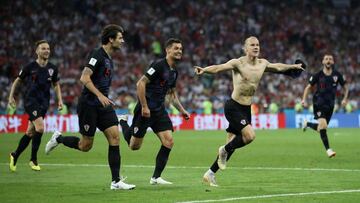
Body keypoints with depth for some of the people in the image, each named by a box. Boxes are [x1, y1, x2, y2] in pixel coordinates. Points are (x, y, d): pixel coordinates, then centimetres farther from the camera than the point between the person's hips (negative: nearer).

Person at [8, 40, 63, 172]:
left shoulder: (52, 68, 4)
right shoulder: (30, 67, -6)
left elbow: (56, 84, 19)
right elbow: (17, 81, 7)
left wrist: (59, 100, 8)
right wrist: (11, 97, 4)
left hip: (44, 103, 5)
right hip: (30, 100, -5)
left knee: (30, 132, 8)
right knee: (40, 128, -21)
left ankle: (15, 156, 27)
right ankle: (33, 160, -8)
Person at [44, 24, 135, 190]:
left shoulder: (108, 58, 15)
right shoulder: (97, 55, -13)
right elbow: (84, 78, -21)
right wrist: (100, 95, -26)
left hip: (103, 106, 8)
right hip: (89, 105, -8)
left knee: (114, 136, -6)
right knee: (86, 145, -1)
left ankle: (116, 181, -7)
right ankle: (58, 139, 27)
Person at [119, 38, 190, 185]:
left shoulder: (174, 72, 10)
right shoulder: (159, 66, -17)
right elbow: (140, 84, -21)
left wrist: (182, 110, 17)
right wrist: (144, 106, -23)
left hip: (159, 111, 7)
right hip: (146, 109, -7)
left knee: (169, 142, -8)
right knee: (134, 146, 3)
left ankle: (156, 177, -1)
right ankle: (123, 122, 34)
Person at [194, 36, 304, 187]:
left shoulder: (262, 64, 6)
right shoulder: (238, 63, -14)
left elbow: (278, 67, 27)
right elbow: (219, 68, -30)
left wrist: (293, 66, 39)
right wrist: (204, 70, -49)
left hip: (246, 109, 7)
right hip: (233, 107, -7)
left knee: (232, 144, 7)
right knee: (250, 135, -25)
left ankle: (210, 174, 18)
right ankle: (224, 150, 1)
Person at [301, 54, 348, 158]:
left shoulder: (337, 75, -1)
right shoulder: (318, 75, -5)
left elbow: (345, 87, 12)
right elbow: (308, 87, 4)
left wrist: (345, 99, -2)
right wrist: (304, 99, -8)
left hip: (330, 105, 3)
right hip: (319, 103, -3)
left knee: (322, 128, 11)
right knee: (323, 126, -19)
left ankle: (307, 124, 42)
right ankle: (328, 149, -12)